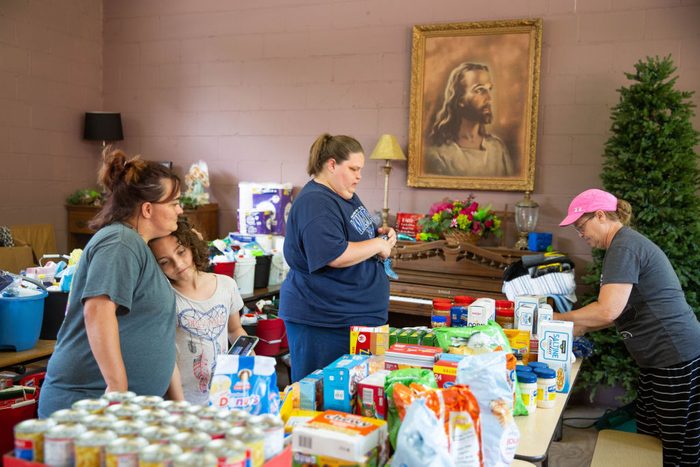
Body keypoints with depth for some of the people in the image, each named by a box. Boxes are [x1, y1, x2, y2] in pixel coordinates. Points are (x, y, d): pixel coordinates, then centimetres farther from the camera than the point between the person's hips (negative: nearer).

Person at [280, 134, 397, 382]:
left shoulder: (347, 195, 13)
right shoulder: (315, 203, -18)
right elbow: (335, 256, -28)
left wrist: (379, 234, 6)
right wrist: (378, 245, -15)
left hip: (357, 315, 10)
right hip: (321, 321, -10)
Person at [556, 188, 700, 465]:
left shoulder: (624, 247, -15)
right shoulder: (626, 244, 16)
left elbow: (608, 310, -24)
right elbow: (620, 311, 20)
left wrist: (559, 319, -11)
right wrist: (577, 330, 13)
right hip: (659, 359, 10)